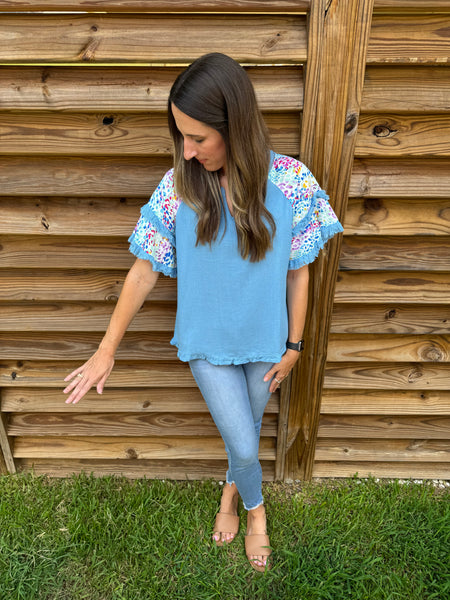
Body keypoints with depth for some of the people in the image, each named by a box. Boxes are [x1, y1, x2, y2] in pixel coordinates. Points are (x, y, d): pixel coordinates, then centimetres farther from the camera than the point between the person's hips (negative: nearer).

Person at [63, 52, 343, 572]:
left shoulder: (292, 183, -17)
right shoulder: (179, 187, -16)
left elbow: (298, 272, -6)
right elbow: (145, 270, -8)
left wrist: (293, 345, -1)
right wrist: (107, 351, -3)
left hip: (265, 341, 1)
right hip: (207, 341, 0)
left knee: (246, 432, 21)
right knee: (244, 446, 7)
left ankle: (231, 491, 56)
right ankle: (255, 509, 44)